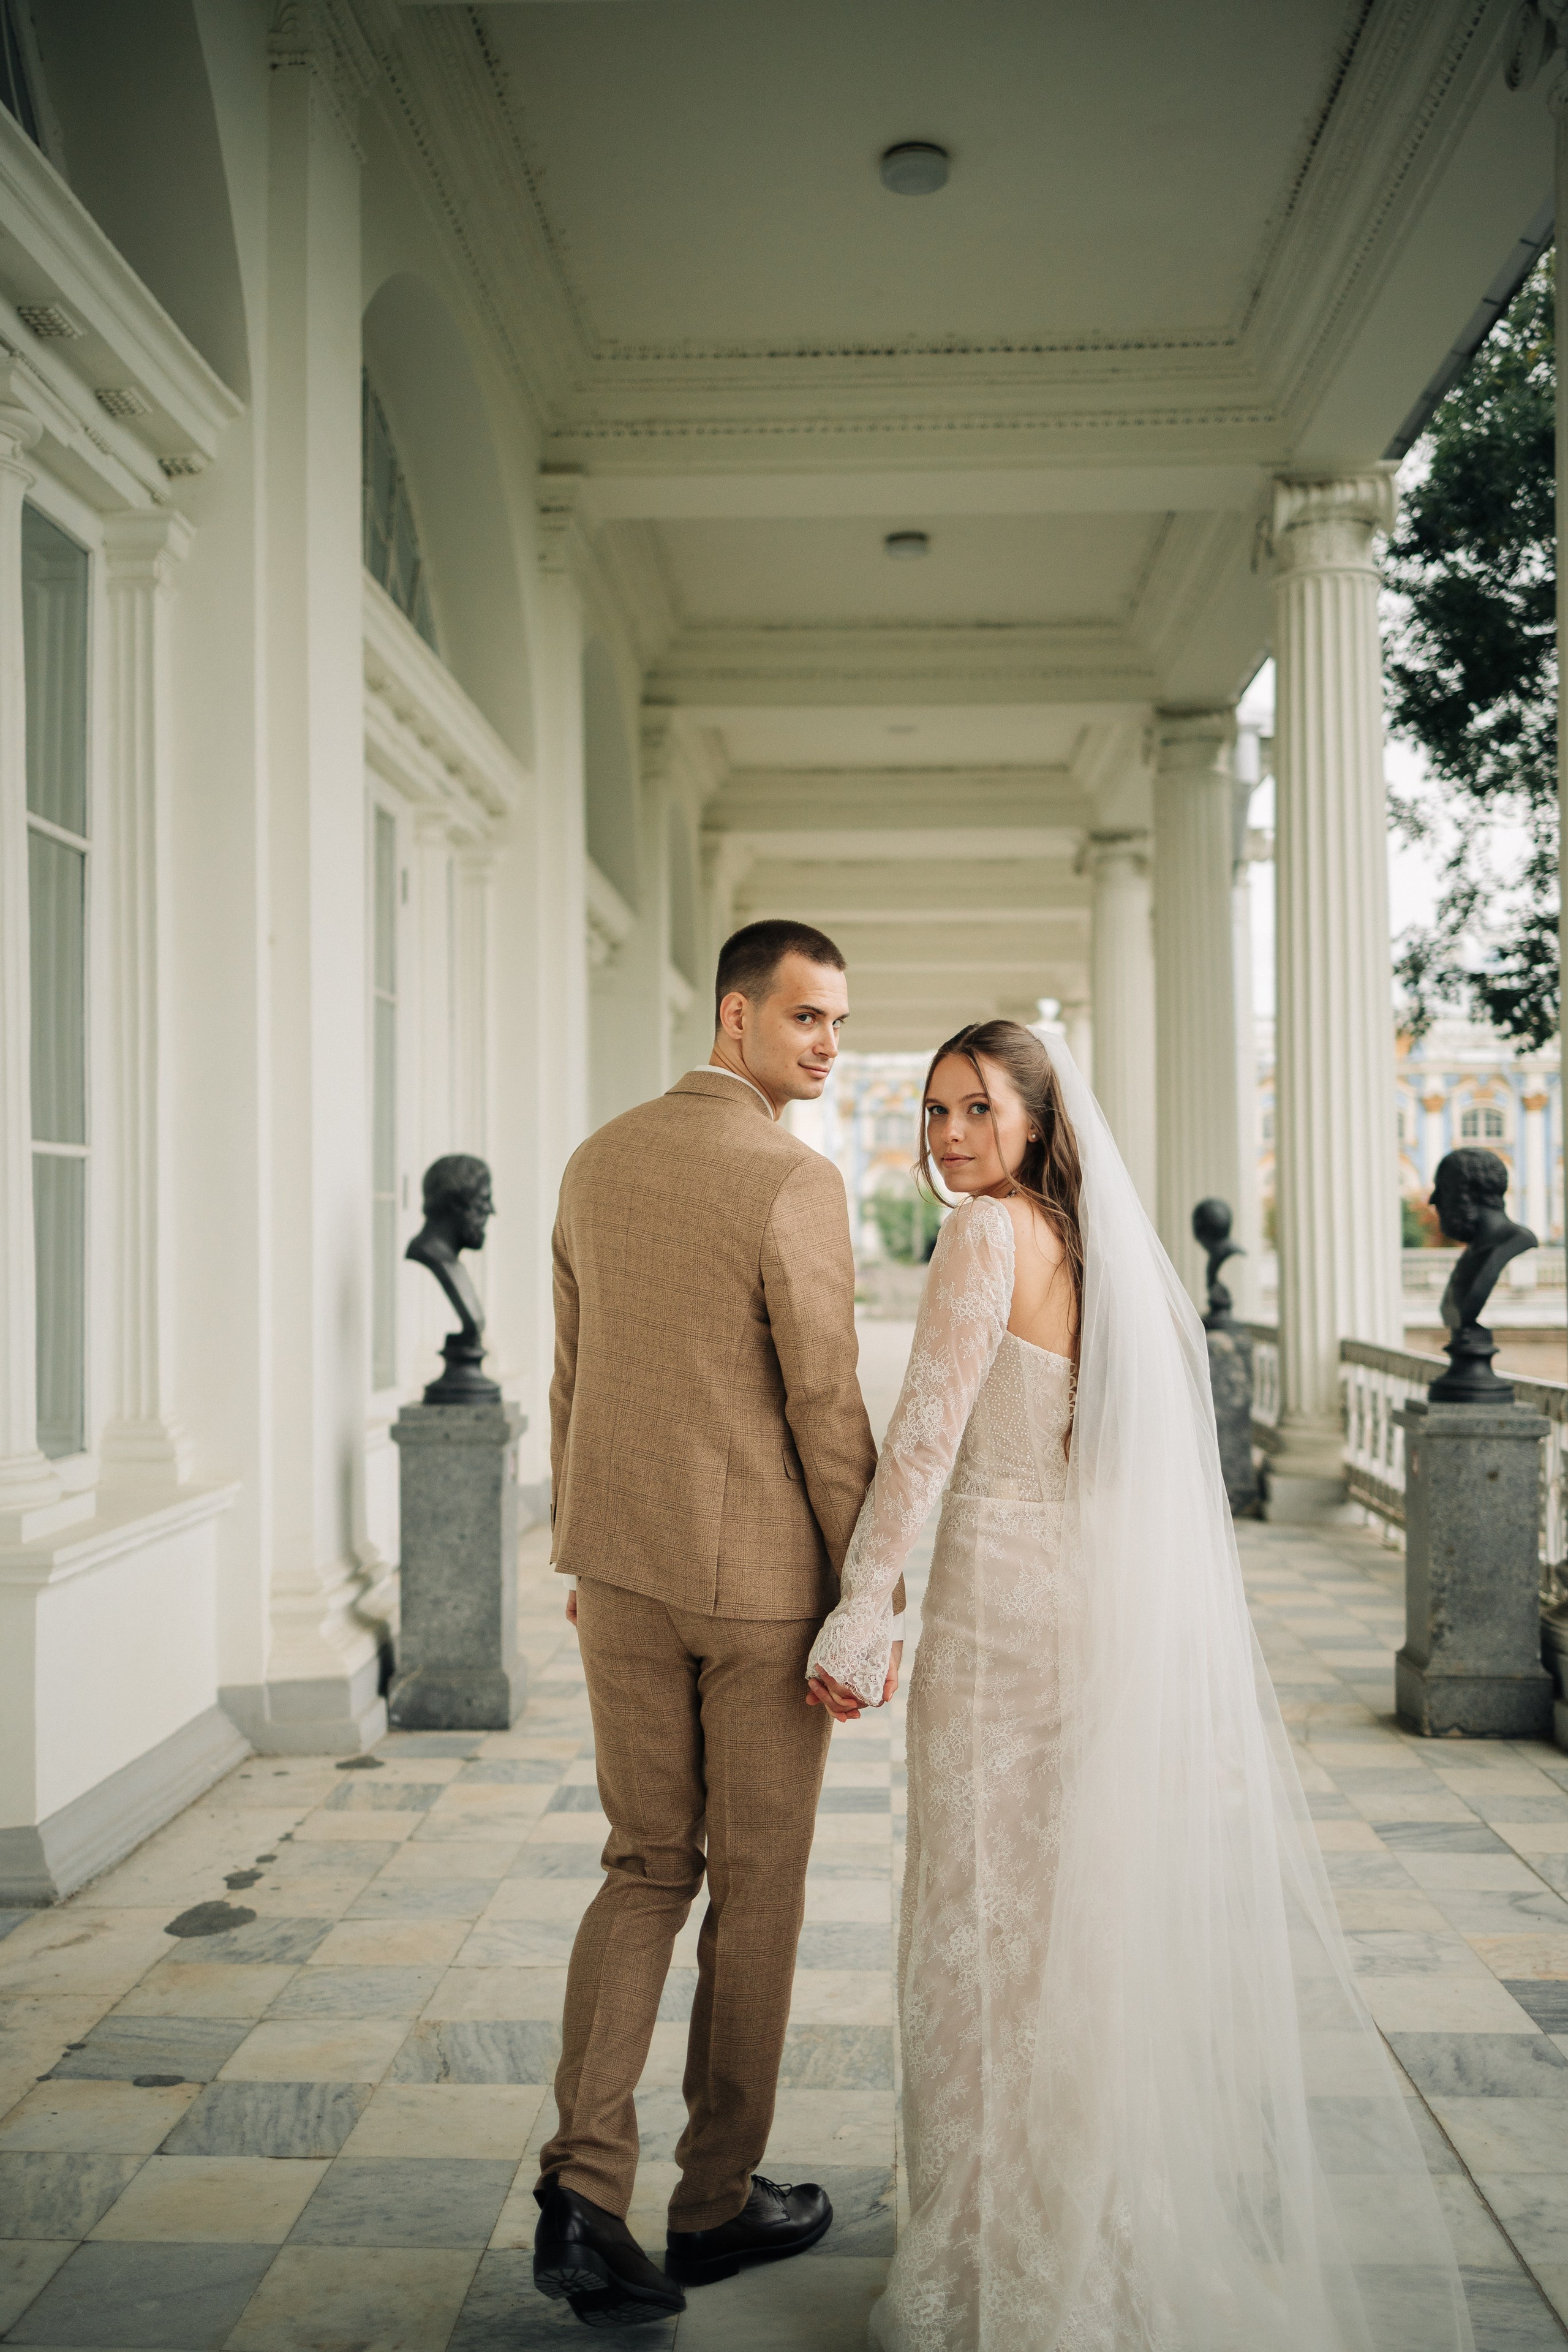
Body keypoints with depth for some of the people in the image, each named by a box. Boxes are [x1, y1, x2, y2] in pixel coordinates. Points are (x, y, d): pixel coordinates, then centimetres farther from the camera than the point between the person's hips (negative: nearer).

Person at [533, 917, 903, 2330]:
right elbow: (829, 1412, -17)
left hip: (626, 1572, 6)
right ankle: (718, 2200, 26)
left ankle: (585, 2187, 4)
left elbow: (572, 1379, 11)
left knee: (648, 1868, 16)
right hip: (765, 1578, -6)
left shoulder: (597, 1164, 5)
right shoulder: (796, 1183, -17)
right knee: (757, 1884, 11)